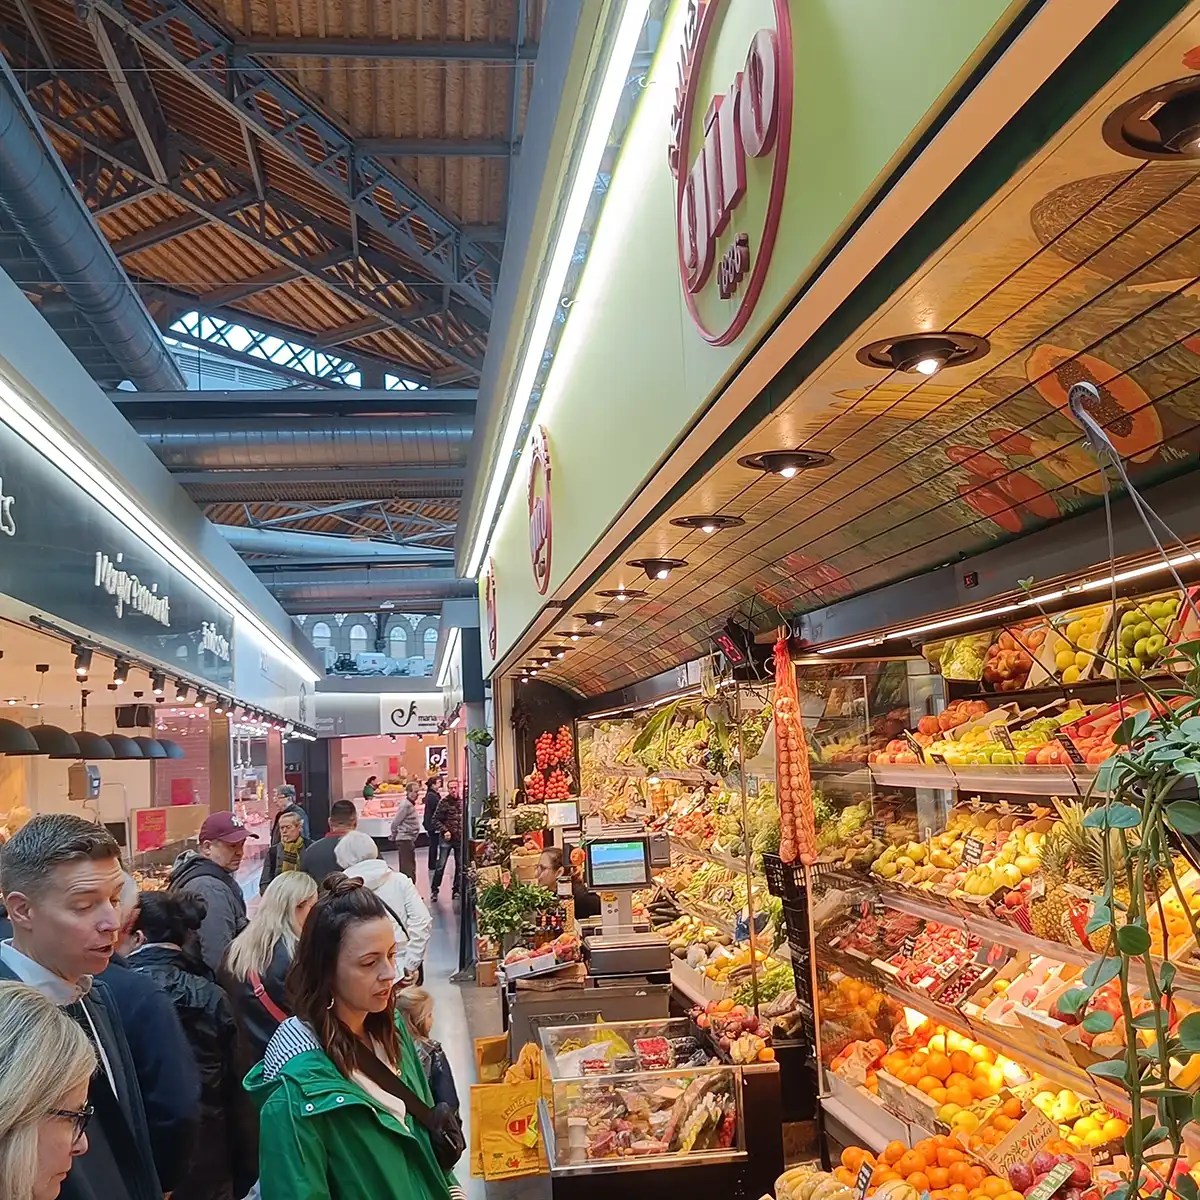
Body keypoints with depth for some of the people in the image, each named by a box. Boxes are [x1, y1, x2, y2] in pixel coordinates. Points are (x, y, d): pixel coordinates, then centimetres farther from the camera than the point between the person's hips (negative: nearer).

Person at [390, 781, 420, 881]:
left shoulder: (411, 804, 12)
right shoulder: (405, 805, -17)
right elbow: (395, 823, -16)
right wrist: (394, 836, -2)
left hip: (410, 840, 9)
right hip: (405, 839, -9)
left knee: (411, 867, 15)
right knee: (407, 868, -9)